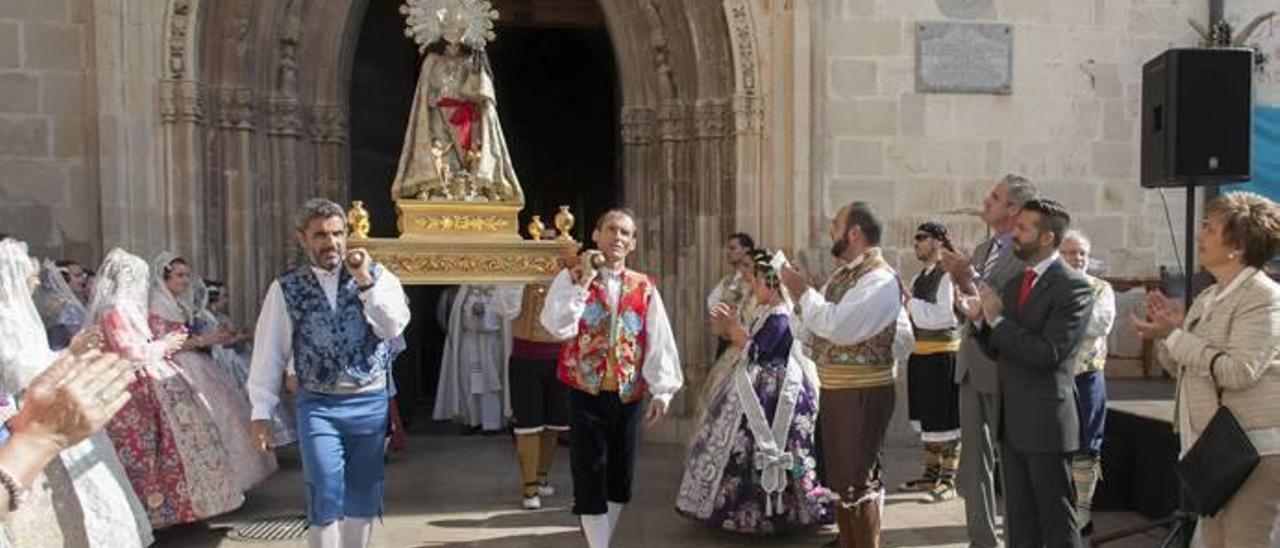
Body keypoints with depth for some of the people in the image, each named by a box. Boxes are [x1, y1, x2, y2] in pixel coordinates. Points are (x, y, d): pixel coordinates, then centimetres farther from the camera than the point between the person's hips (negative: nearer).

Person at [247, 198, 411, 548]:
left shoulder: (376, 276, 2)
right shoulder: (286, 289, 0)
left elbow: (394, 327, -12)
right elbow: (268, 353, 0)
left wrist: (365, 282, -17)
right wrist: (261, 411, -2)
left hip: (369, 401, 2)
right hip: (317, 405, -1)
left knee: (364, 494, 13)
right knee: (325, 493, -6)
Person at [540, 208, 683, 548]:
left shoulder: (644, 288, 5)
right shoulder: (571, 278, -1)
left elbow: (659, 341, 2)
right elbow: (559, 328, -17)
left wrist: (661, 390, -5)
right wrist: (583, 281, -17)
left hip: (629, 395, 3)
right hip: (586, 393, -3)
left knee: (620, 474, 12)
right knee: (590, 475, 1)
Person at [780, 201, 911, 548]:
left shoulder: (879, 279, -18)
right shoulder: (843, 275, 12)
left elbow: (838, 327, -27)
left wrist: (804, 291, -17)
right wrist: (801, 294, 2)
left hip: (862, 394, -10)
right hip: (835, 389, 10)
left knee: (857, 479, -2)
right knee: (839, 474, 20)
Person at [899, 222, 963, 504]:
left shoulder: (948, 275, -12)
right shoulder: (919, 278, 15)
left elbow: (945, 316, -21)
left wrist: (911, 303, -15)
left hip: (943, 353, -9)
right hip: (921, 353, 9)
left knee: (945, 419, -1)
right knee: (926, 417, 15)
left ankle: (948, 482, 8)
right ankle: (931, 475, 27)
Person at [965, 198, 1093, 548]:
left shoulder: (1074, 287, -11)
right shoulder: (1013, 285, 12)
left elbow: (1048, 353, -21)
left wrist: (998, 320, -16)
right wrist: (980, 319, -4)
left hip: (1046, 421, -7)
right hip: (1010, 420, 8)